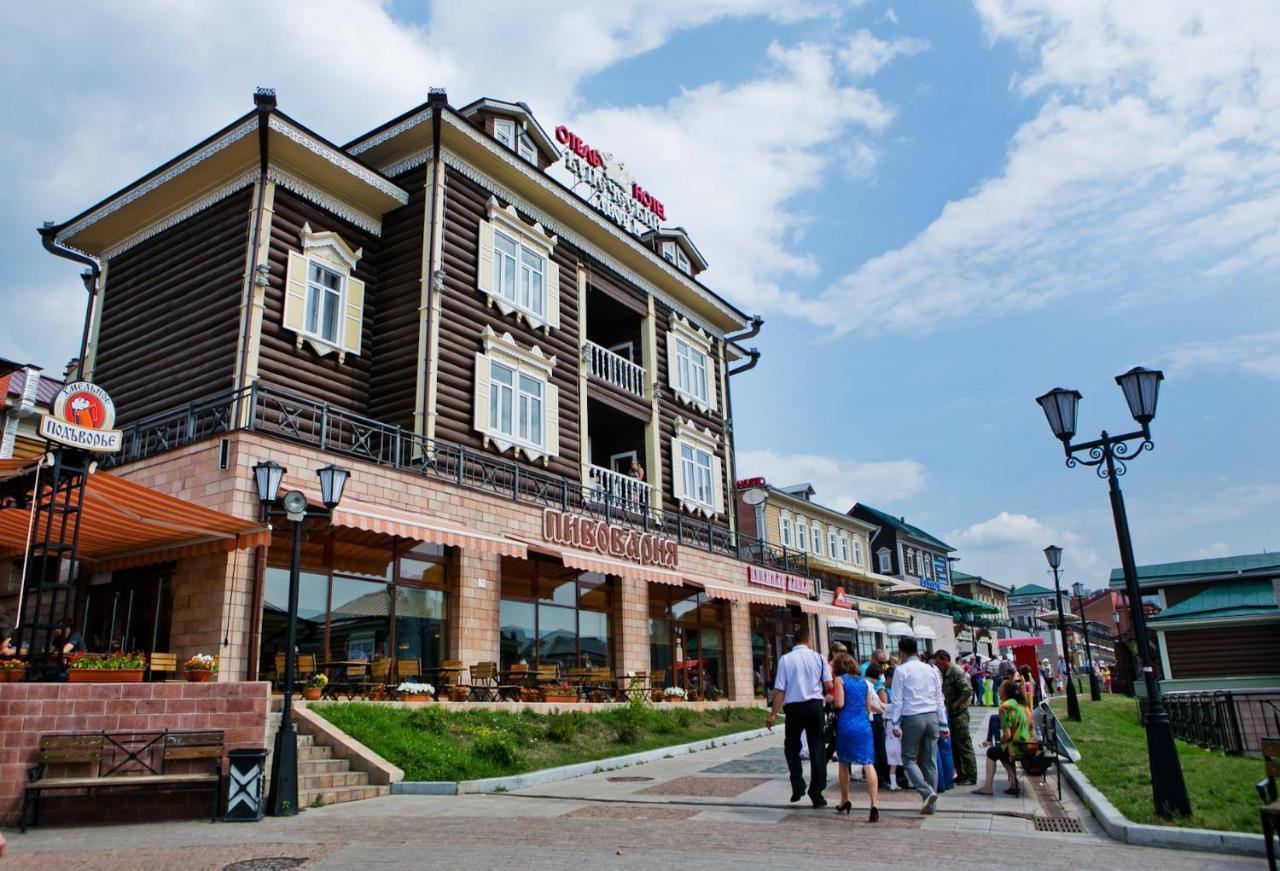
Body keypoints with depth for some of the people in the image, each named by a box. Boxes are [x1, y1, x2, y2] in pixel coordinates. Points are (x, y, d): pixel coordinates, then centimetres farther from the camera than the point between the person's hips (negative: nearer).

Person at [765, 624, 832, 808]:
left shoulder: (785, 659, -5)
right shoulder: (818, 658, -1)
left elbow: (779, 689, -8)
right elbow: (829, 686, -4)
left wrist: (773, 713, -4)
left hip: (794, 707, -1)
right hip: (815, 705, 1)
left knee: (791, 745, 18)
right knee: (817, 748, 10)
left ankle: (797, 784, 4)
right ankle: (816, 793, 12)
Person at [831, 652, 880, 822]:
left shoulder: (840, 679, 0)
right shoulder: (863, 682, 14)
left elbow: (839, 703, -9)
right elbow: (869, 707, 14)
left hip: (846, 725, -3)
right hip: (864, 725, 3)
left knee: (843, 763, 17)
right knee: (868, 764, -6)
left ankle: (845, 802, 27)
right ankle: (874, 805, -20)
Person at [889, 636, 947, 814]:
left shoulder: (901, 670, -5)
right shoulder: (931, 669, 10)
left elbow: (898, 700, -8)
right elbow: (939, 699, 12)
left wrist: (896, 724, -4)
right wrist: (943, 724, 15)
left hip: (912, 718, -5)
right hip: (932, 717, 5)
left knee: (909, 759, 5)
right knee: (931, 761, 9)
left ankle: (927, 792, -15)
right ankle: (930, 804, 12)